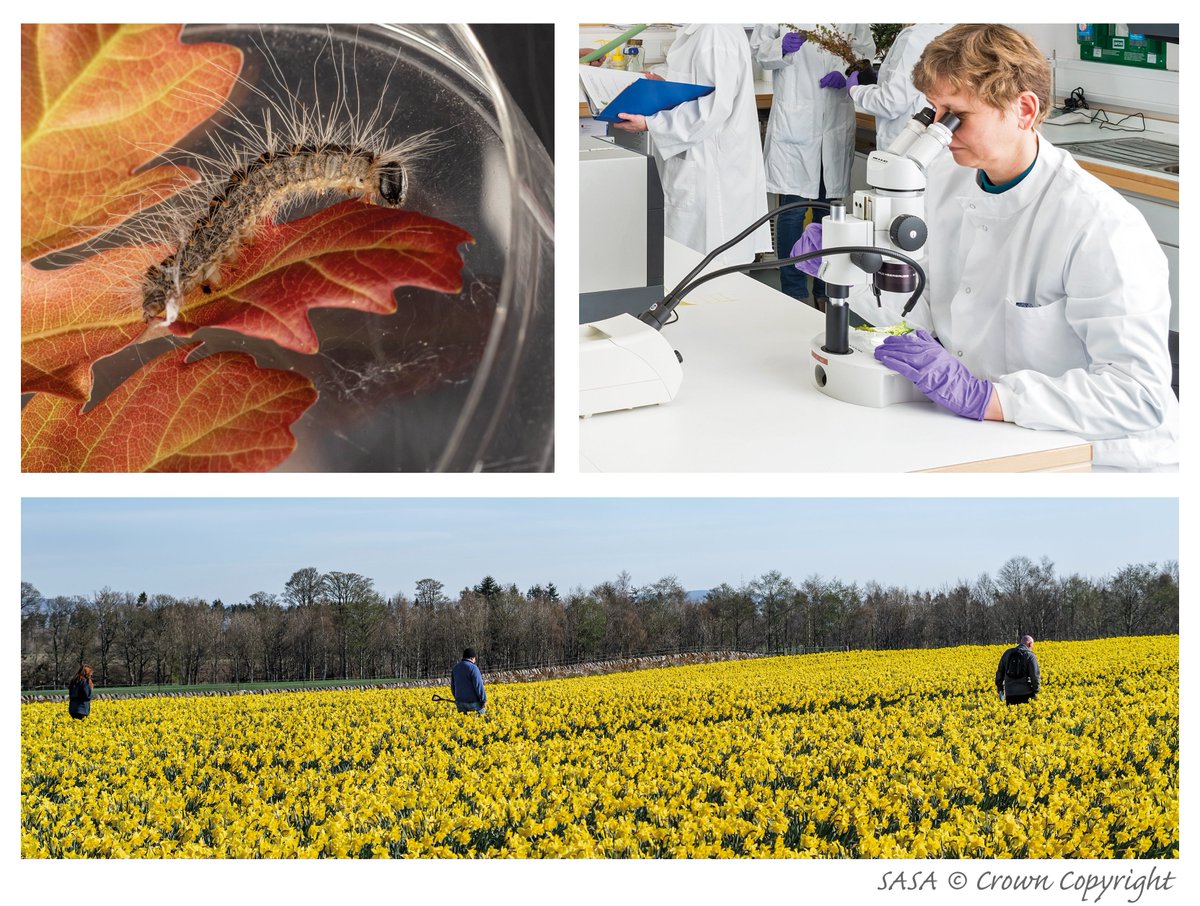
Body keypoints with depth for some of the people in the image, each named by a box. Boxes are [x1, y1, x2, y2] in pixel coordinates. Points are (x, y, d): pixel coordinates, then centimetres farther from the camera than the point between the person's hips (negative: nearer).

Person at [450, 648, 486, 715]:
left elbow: (453, 686, 15)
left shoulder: (455, 668, 6)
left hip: (460, 702, 5)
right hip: (473, 702, -5)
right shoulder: (473, 668, -16)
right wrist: (484, 700, -8)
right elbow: (479, 686, -18)